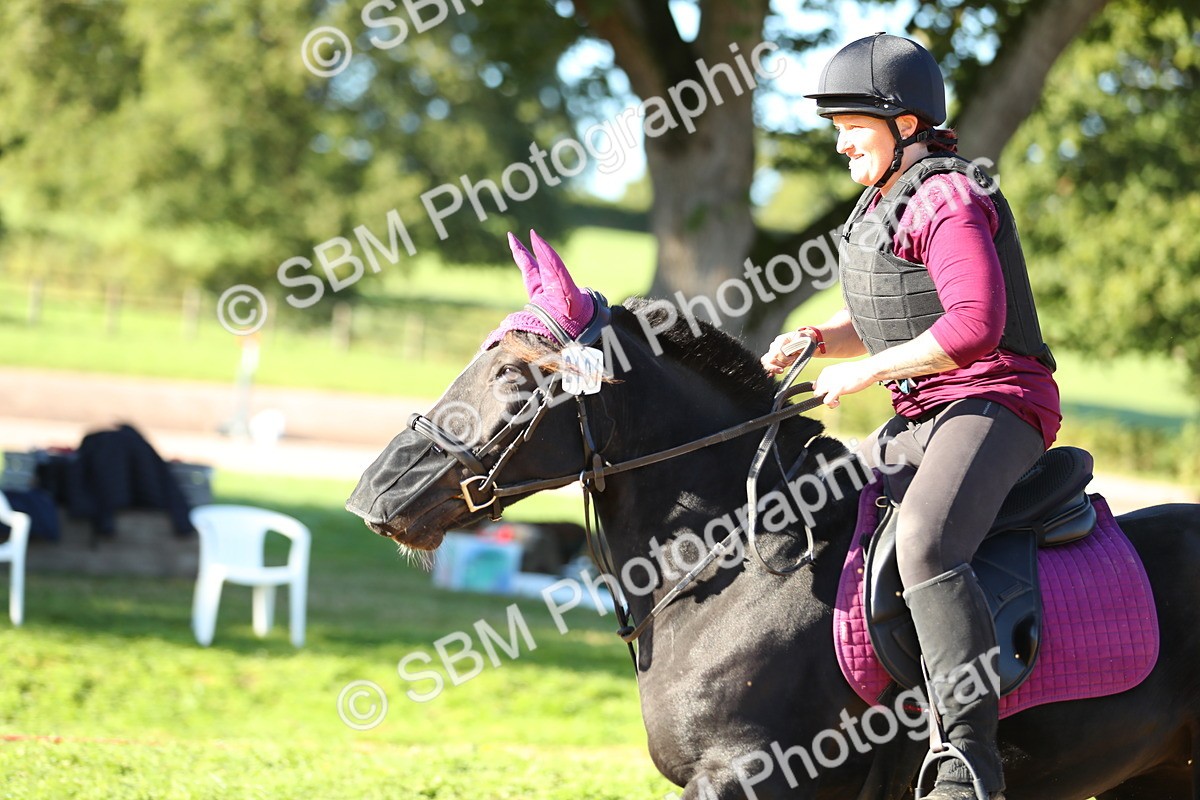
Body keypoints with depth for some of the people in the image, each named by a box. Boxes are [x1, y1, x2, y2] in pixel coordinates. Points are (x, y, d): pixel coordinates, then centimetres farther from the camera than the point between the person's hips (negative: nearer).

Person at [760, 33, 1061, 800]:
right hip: (921, 419, 11)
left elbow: (974, 325, -25)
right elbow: (870, 324, 26)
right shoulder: (882, 205, 17)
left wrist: (864, 373, -18)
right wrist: (812, 341, 4)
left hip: (995, 404, -11)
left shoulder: (948, 201, -13)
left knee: (927, 547, -35)